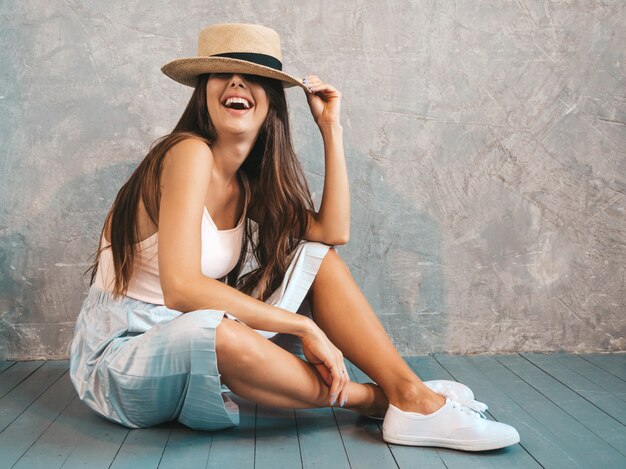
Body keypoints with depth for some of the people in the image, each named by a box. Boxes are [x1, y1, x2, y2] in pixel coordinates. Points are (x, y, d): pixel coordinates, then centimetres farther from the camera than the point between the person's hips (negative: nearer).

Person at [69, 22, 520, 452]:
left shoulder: (251, 179, 5)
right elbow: (180, 287, -31)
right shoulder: (190, 153, -20)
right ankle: (376, 401, -15)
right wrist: (304, 326, -27)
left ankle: (414, 397, -13)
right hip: (119, 355, -7)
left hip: (196, 348, 8)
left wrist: (331, 127, -4)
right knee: (211, 331, -41)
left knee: (317, 257, -4)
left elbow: (333, 233, -7)